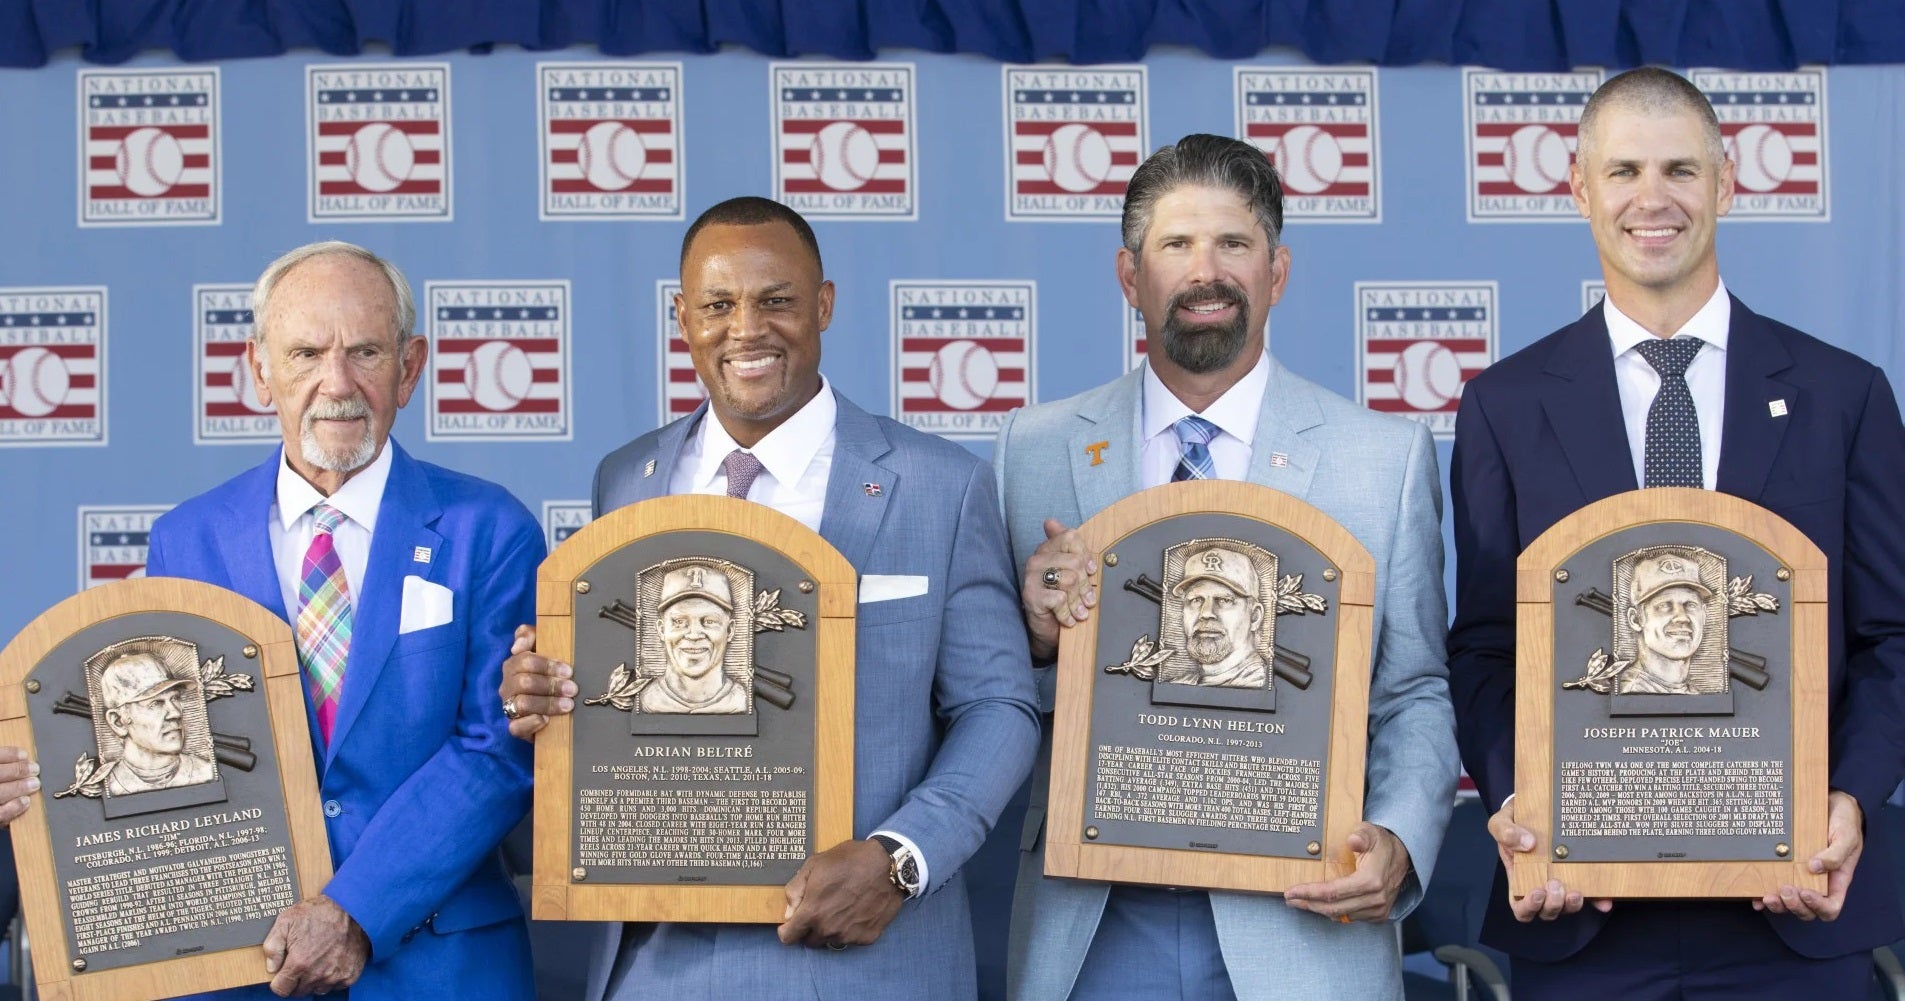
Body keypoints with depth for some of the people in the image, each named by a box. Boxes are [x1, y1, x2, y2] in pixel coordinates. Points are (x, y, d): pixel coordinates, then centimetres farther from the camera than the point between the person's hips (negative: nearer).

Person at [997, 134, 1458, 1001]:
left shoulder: (1386, 457, 2)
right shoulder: (1033, 449, 5)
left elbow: (1415, 693, 3)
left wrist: (1398, 842, -14)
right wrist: (1035, 635, -14)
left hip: (1301, 931, -1)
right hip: (1094, 931, 1)